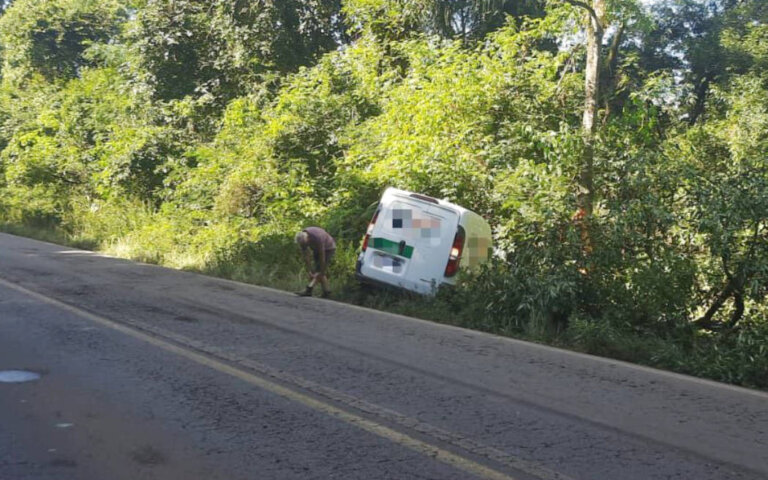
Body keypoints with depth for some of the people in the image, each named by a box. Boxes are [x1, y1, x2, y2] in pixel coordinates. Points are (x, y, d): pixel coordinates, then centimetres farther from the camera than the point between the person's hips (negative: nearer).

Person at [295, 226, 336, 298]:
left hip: (328, 249, -7)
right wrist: (309, 271, -17)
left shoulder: (317, 238, -39)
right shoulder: (302, 237, -20)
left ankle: (308, 290, -23)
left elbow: (322, 257, -32)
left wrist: (321, 272, -26)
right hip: (317, 249, 7)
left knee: (319, 270, -17)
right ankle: (327, 291, 7)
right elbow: (305, 255, -14)